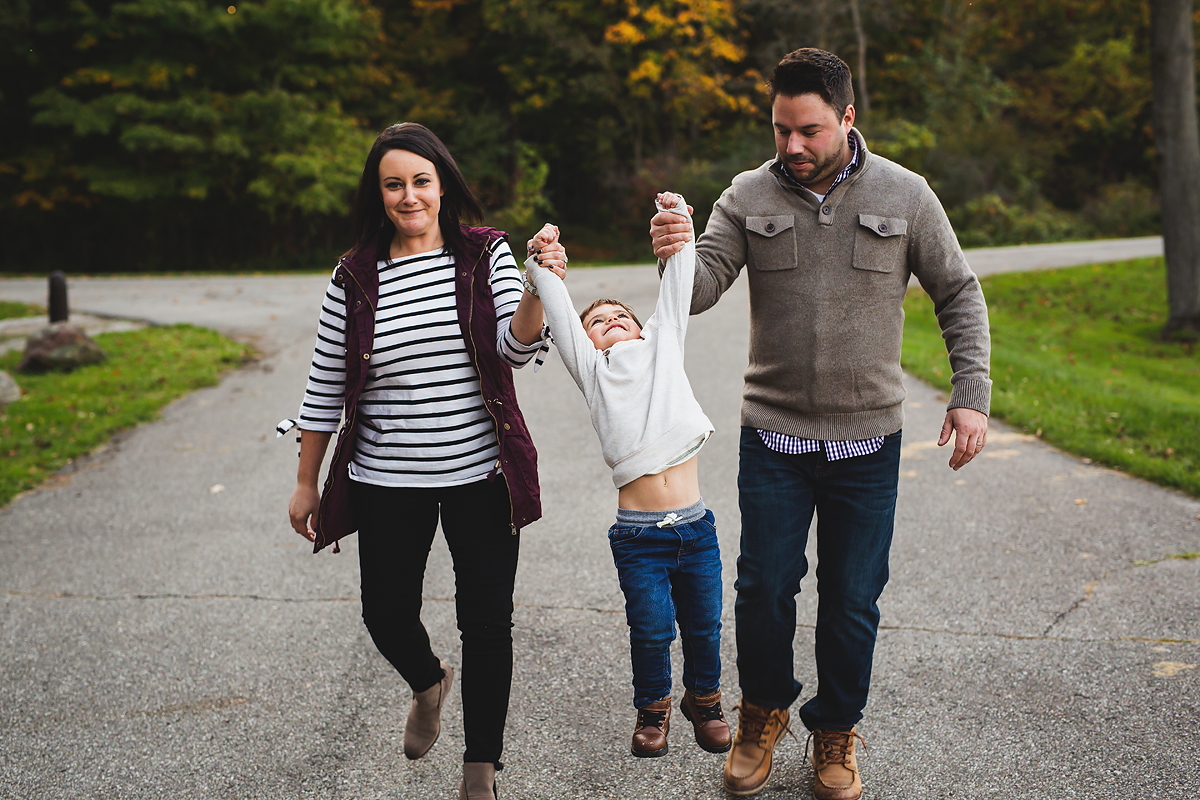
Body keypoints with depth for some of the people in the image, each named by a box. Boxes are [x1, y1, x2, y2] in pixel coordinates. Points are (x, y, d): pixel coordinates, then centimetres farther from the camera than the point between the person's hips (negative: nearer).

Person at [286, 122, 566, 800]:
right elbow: (325, 388, 5)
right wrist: (307, 484, 9)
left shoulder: (486, 253, -1)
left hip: (481, 471, -1)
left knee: (487, 618, 2)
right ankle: (429, 682, 43)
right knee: (386, 614, 6)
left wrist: (537, 290, -31)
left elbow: (516, 347, -11)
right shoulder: (355, 278, 0)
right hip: (388, 479, 1)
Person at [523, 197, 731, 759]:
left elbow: (676, 290, 10)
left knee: (703, 625, 11)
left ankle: (704, 700, 36)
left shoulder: (662, 346, 15)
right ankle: (652, 708, 25)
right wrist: (541, 265, -11)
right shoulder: (591, 370, 8)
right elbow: (559, 313, -1)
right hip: (638, 535, -2)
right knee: (651, 628, 0)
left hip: (694, 525, 2)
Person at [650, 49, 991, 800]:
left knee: (852, 601, 8)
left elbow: (960, 295, 4)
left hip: (867, 440, 0)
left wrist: (972, 393, -5)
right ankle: (764, 713, 31)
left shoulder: (905, 195, -3)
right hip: (773, 436, 1)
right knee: (764, 589, 4)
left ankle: (836, 735, 30)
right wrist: (677, 255, -32)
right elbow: (702, 290, -9)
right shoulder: (750, 196, -1)